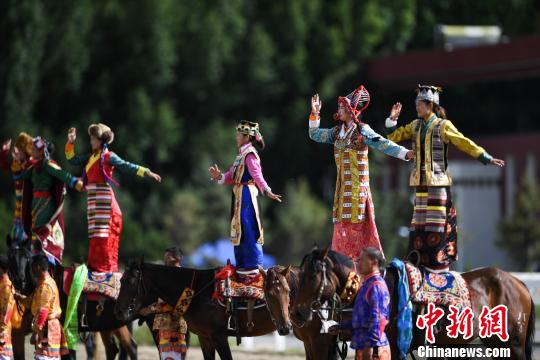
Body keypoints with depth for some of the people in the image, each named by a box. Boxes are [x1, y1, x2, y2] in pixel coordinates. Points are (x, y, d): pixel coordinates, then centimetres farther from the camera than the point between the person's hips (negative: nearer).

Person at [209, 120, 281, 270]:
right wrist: (219, 176, -1)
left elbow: (257, 175, -25)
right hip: (239, 195, 10)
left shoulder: (250, 155, -13)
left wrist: (266, 190, -37)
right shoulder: (242, 154, 16)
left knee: (249, 229, -9)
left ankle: (254, 263, -7)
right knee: (239, 229, 14)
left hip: (246, 194, -10)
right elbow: (232, 176, 16)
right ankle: (242, 263, 21)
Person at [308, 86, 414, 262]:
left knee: (357, 224, -9)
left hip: (358, 184, -7)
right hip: (343, 184, 7)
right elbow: (315, 135, 27)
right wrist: (315, 114, 17)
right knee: (343, 223, 4)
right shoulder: (337, 132, 15)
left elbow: (382, 144, -16)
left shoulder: (362, 130, -7)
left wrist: (405, 153, -28)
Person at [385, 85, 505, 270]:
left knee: (437, 220, -7)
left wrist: (487, 158, -12)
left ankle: (441, 263, -5)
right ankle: (421, 262, 8)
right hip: (420, 181, 6)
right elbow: (394, 136, 20)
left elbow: (464, 143, -7)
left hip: (438, 180, -6)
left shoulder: (443, 126, -5)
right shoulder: (416, 126, 13)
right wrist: (392, 120, 4)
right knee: (420, 220, 5)